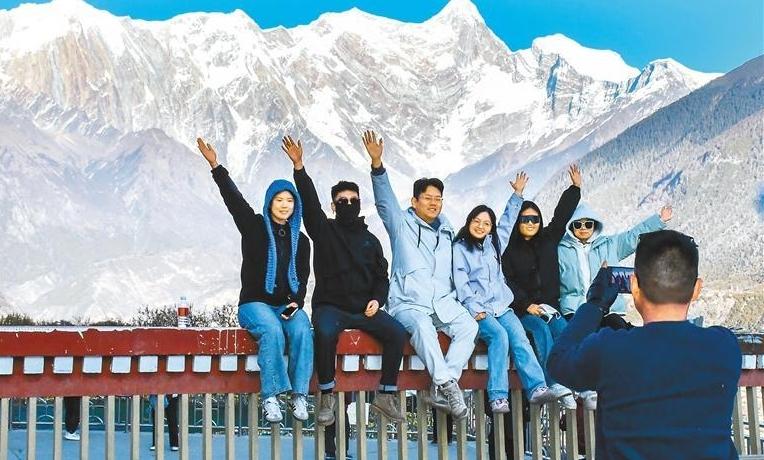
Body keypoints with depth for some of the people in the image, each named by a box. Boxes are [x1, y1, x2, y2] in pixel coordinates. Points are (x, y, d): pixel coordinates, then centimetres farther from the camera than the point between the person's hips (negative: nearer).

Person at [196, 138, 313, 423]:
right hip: (255, 303, -3)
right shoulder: (254, 227, 8)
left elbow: (303, 279, 13)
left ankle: (299, 395, -29)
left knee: (302, 331, -30)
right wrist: (216, 167, -11)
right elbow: (233, 199, -2)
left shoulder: (301, 241, 16)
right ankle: (270, 397, -33)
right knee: (272, 332, -35)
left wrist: (296, 303, -7)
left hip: (288, 305, 3)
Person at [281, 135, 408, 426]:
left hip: (365, 309, 3)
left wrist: (377, 299, -2)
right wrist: (299, 167, -20)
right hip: (330, 306, -3)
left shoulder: (370, 240, 17)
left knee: (397, 333, -21)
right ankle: (327, 397, -23)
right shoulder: (324, 230, 7)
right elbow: (310, 202, -7)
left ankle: (386, 395, -12)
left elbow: (382, 276, 19)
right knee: (325, 333, -36)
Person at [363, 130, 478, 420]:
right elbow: (384, 200, -8)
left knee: (469, 326, -26)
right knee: (423, 327, -37)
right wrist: (377, 164, -21)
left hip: (443, 303, 4)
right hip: (408, 304, -4)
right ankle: (448, 385, -41)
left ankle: (440, 391, -32)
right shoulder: (402, 224, 9)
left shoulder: (446, 231, 23)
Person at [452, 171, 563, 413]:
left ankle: (537, 388, -36)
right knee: (499, 336, -30)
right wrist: (475, 310, -12)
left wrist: (517, 194, 31)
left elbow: (507, 222, 31)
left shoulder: (494, 243, 21)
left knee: (519, 338, -22)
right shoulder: (459, 248, 5)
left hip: (502, 306, 5)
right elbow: (461, 284, -3)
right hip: (478, 310, -5)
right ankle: (498, 396, -34)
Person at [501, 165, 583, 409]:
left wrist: (575, 188, 14)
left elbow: (561, 215, 18)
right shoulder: (509, 248, 3)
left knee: (564, 331, -26)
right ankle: (558, 387, -39)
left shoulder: (548, 240, 16)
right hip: (522, 309, -3)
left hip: (549, 305, 3)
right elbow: (506, 282, -3)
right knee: (542, 330, -31)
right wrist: (527, 305, -11)